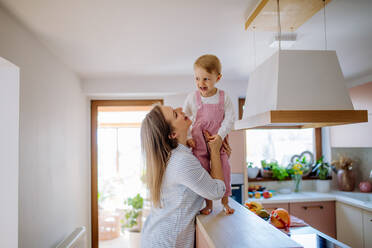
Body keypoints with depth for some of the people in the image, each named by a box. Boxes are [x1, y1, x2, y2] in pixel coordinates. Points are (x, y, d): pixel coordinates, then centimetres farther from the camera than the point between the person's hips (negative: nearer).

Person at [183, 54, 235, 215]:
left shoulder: (223, 97, -8)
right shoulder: (192, 98, -8)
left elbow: (230, 118, -5)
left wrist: (221, 135, -17)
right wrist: (188, 137, -6)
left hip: (218, 142, 0)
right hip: (199, 144, 0)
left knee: (224, 171, 5)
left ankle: (225, 202, 24)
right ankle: (208, 204, 20)